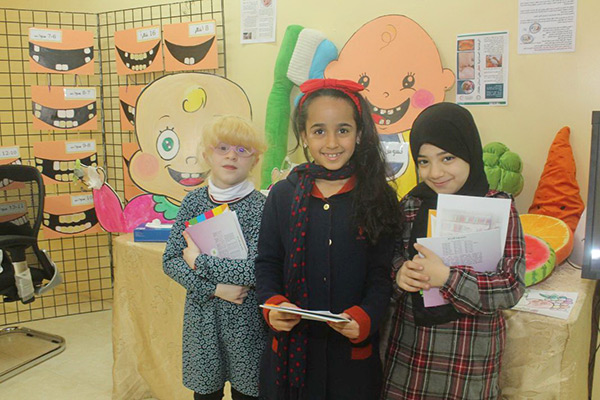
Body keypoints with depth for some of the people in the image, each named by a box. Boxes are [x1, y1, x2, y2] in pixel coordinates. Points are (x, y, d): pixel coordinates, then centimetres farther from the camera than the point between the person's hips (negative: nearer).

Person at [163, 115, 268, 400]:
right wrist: (214, 288, -15)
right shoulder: (194, 201, 1)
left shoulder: (259, 206, -11)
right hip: (201, 317, 3)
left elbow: (256, 269, -21)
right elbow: (170, 260, -2)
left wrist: (198, 260, -15)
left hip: (246, 320, -3)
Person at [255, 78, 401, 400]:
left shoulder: (379, 198, -4)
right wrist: (272, 305, -14)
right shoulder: (282, 194, -1)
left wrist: (364, 317, -20)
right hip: (292, 347, 1)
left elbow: (382, 274, -4)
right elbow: (266, 264, 3)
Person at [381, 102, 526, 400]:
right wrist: (400, 272, -17)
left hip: (470, 356, -3)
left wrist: (446, 277, -27)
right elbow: (391, 256, 5)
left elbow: (512, 288, -16)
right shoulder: (412, 204, 0)